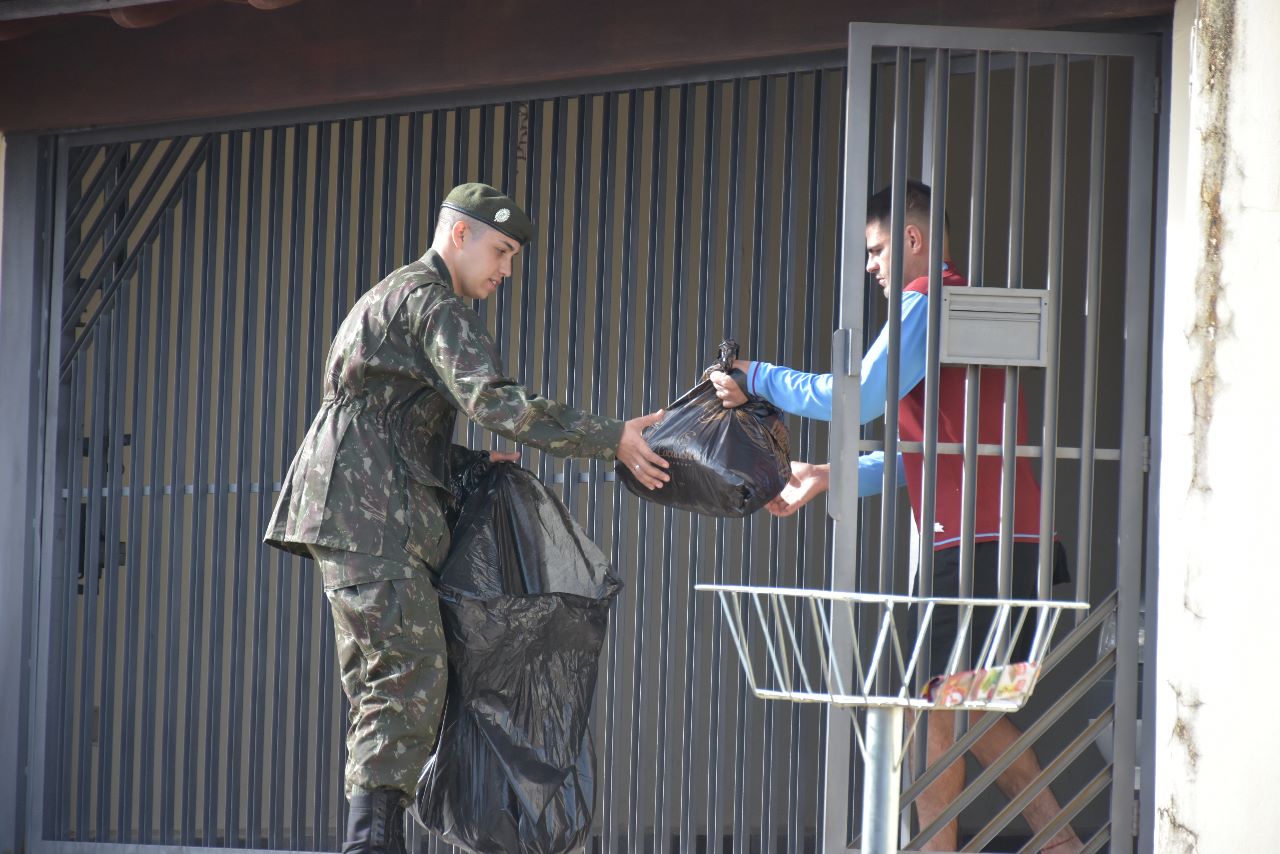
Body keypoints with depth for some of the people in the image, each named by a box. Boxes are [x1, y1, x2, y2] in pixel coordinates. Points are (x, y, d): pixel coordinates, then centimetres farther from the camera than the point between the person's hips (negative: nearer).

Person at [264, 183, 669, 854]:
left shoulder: (391, 299, 28)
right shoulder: (433, 303, -5)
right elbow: (493, 401, -20)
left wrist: (470, 464, 16)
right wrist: (612, 439, -19)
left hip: (354, 513, 10)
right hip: (370, 509, -10)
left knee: (385, 688, 8)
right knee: (411, 678, -15)